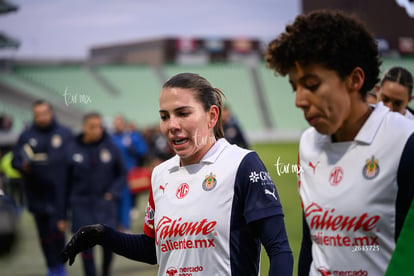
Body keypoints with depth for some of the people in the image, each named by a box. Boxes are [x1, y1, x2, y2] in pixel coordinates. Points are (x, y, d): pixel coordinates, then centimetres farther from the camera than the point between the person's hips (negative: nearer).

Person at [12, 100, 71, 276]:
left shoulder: (65, 134, 4)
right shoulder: (26, 136, 6)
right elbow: (15, 160, 6)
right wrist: (23, 166, -16)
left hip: (59, 193, -2)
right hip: (37, 194, 2)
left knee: (57, 229, -11)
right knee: (44, 233, 8)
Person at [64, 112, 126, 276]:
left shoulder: (110, 147, -2)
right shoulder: (73, 150, -2)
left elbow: (122, 174, 8)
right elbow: (67, 182, 3)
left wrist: (113, 193, -7)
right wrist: (63, 212, 4)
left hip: (105, 202, 0)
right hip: (82, 204, 0)